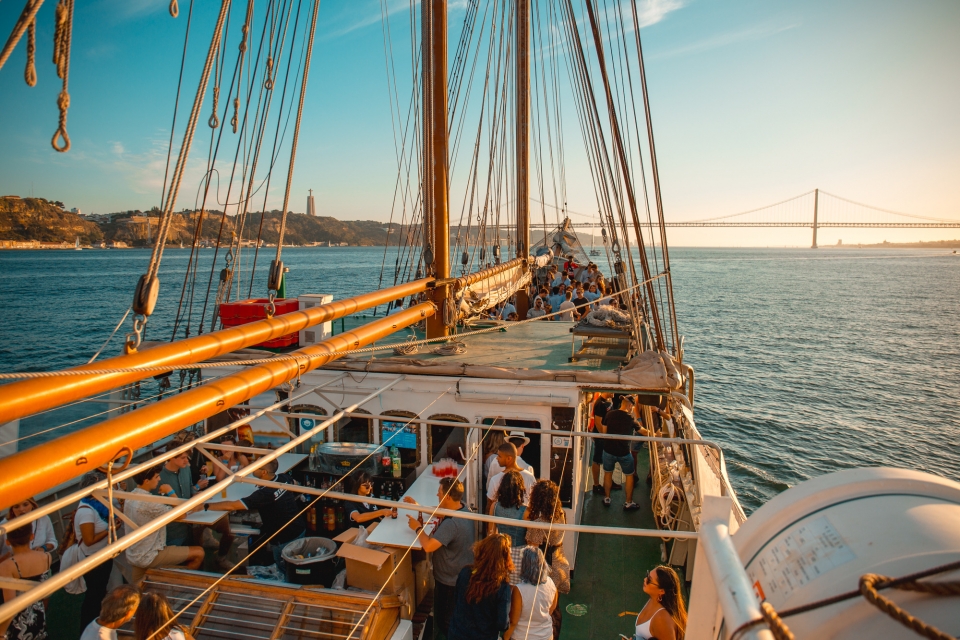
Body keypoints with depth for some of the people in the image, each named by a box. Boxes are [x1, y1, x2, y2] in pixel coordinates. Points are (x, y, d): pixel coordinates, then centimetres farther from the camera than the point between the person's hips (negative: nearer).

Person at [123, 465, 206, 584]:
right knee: (199, 553, 1)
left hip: (133, 555, 9)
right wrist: (171, 492, -11)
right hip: (149, 557, -9)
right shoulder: (149, 503, -30)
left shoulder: (130, 496, -1)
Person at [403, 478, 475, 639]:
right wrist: (418, 506, 6)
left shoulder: (451, 523, -37)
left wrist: (418, 527, -22)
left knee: (445, 622, 15)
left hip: (449, 582, -9)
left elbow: (428, 546, -39)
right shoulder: (462, 508, -8)